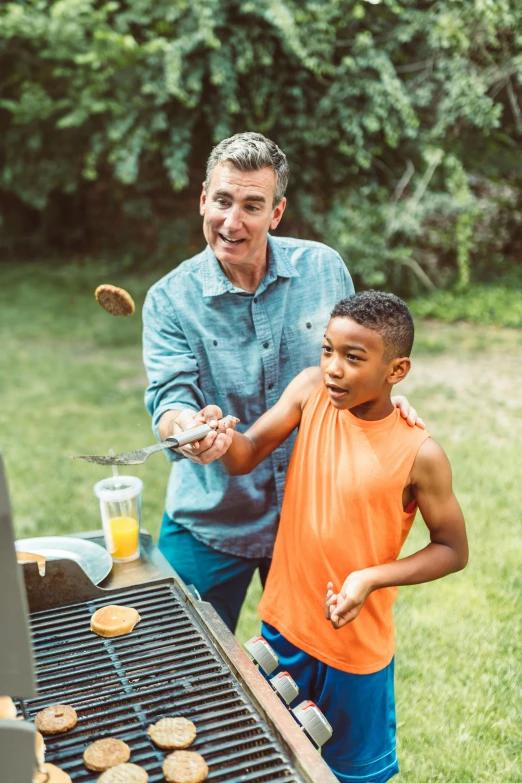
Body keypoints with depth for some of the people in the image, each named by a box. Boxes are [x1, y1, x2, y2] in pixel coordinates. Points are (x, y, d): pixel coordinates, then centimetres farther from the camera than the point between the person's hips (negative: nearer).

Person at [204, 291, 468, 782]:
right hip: (283, 620, 4)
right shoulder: (311, 390, -12)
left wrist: (372, 577, -25)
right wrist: (223, 435, -35)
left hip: (354, 643, -4)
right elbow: (245, 458, -13)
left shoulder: (419, 455, -22)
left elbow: (453, 551, -11)